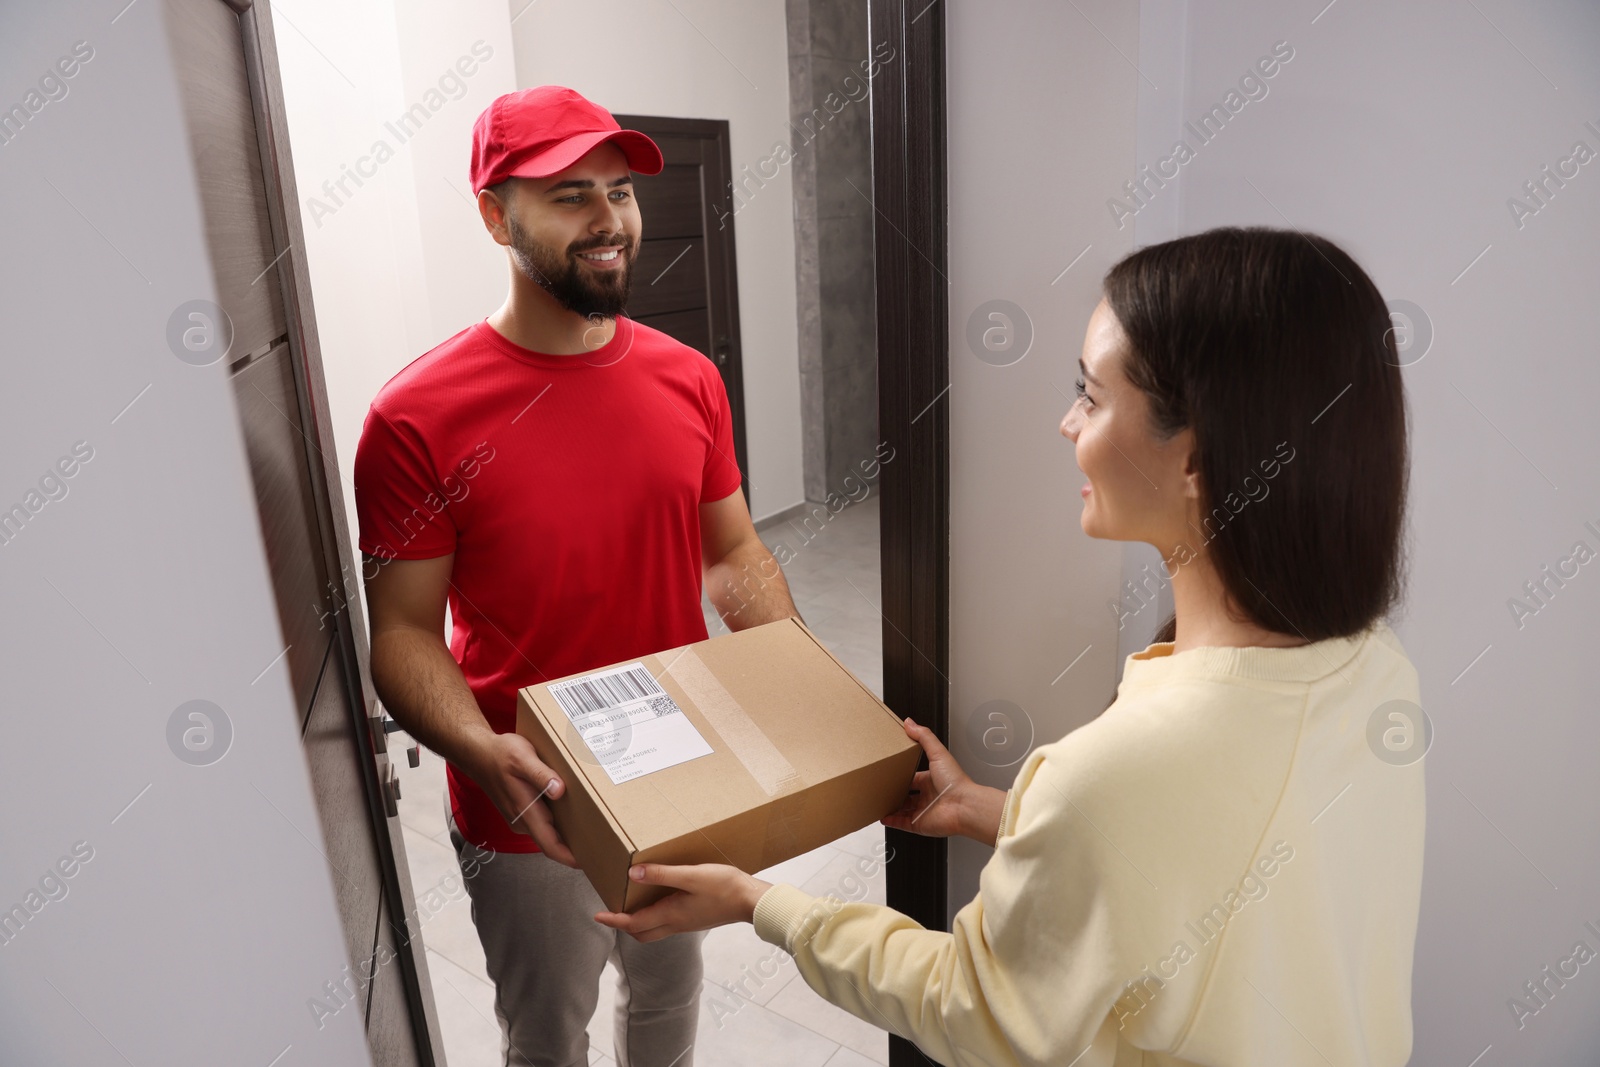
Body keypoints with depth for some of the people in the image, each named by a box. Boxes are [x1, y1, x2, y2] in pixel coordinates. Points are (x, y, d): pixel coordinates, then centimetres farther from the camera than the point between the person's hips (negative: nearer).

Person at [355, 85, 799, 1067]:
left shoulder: (690, 378, -4)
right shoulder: (418, 417, -18)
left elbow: (734, 552, 3)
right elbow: (404, 630, -14)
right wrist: (485, 753, -31)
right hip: (534, 811, -3)